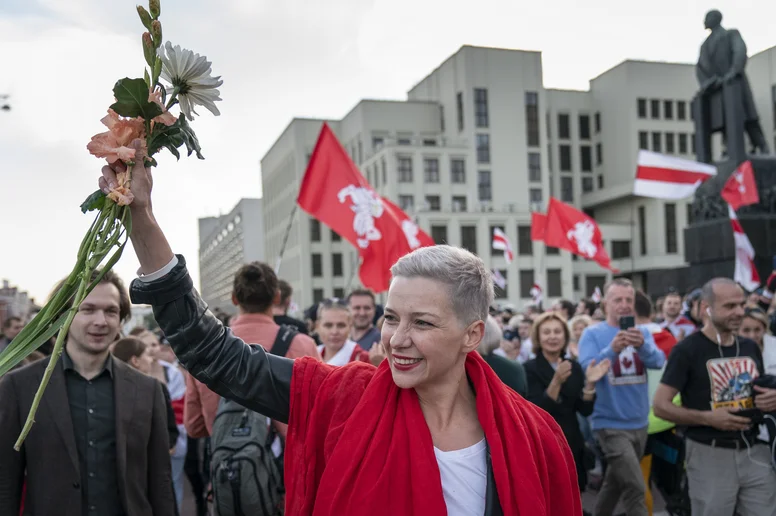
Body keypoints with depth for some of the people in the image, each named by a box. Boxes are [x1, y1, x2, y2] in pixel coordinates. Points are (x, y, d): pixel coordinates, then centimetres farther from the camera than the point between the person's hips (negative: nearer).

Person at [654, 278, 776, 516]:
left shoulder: (750, 348, 10)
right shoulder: (687, 350, -10)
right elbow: (661, 406, -12)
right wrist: (708, 418, -22)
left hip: (755, 451, 6)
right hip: (710, 455, -5)